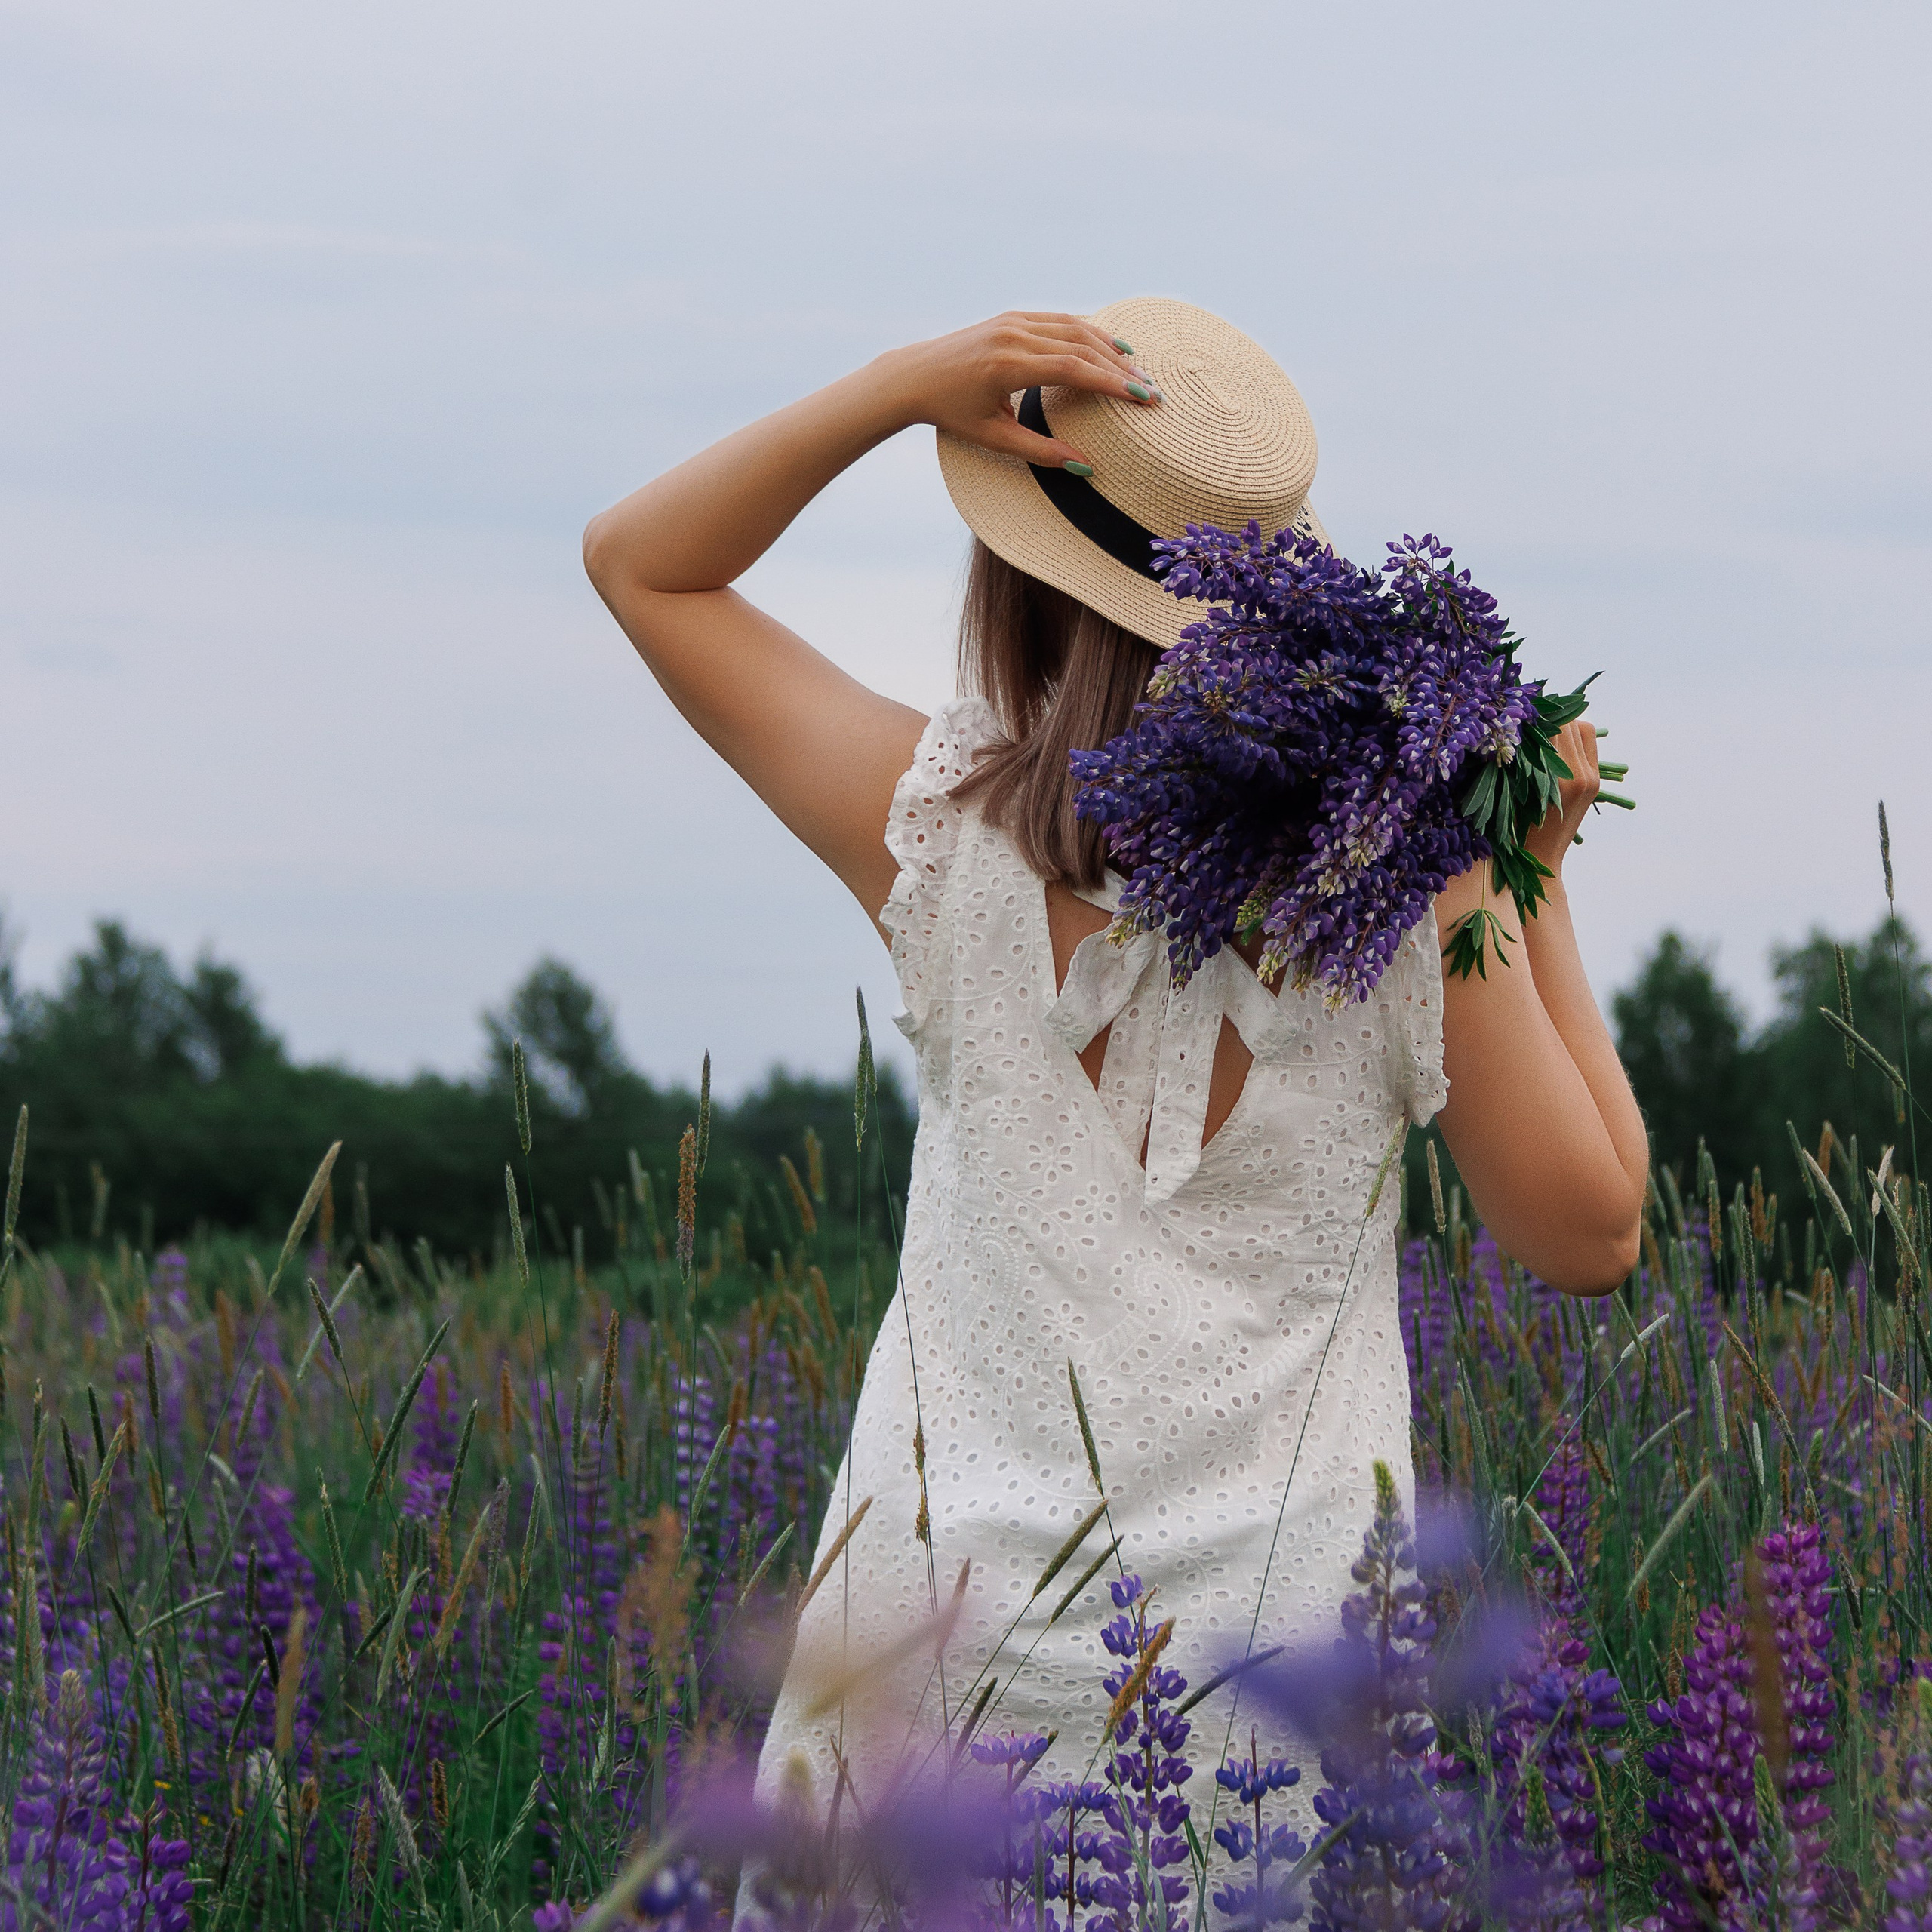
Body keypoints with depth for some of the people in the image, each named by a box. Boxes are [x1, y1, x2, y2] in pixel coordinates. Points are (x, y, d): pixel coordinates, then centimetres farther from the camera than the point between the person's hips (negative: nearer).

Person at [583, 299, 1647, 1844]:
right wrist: (1537, 887, 5)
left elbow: (640, 564, 7)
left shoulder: (947, 835, -8)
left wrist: (903, 387, -6)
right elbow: (1590, 1233, 2)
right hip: (1289, 1640, 0)